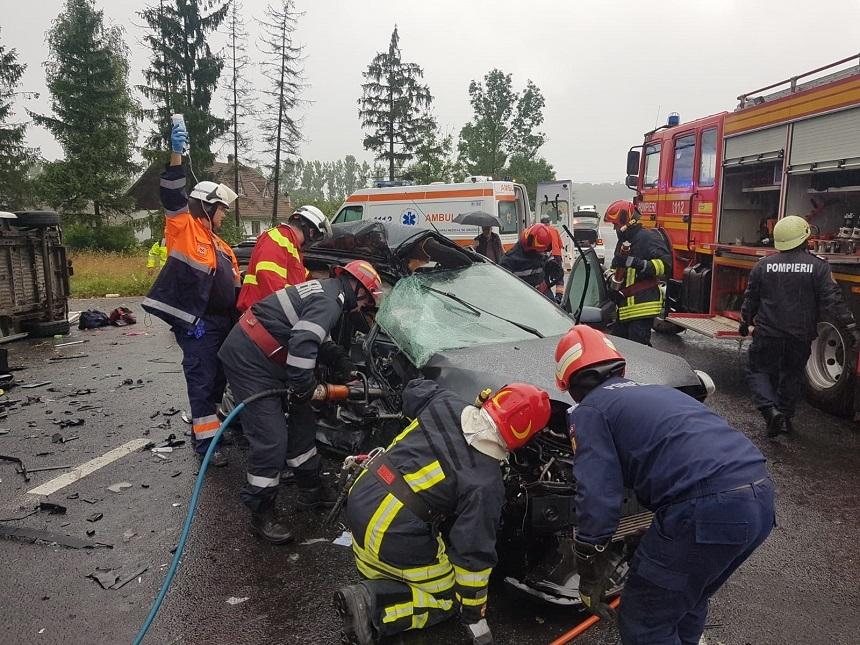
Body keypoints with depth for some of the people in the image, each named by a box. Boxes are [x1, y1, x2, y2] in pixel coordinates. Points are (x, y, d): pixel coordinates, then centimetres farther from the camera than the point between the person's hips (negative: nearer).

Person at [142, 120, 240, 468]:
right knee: (203, 381, -8)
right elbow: (172, 195, -21)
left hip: (220, 321, 9)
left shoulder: (218, 243, 21)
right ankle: (206, 443, -3)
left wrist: (237, 319, 19)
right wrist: (176, 153, -31)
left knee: (217, 379, 17)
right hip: (196, 321, -9)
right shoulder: (184, 227, -4)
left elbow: (231, 285, 23)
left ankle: (206, 428, 32)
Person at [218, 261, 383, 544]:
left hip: (263, 358, 11)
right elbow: (303, 345, -32)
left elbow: (317, 340, 23)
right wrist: (304, 388, -21)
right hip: (248, 361, -11)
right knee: (270, 439, -9)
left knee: (302, 422, 17)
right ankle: (261, 515, 5)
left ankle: (311, 490, 31)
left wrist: (341, 361, 15)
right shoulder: (330, 302, -19)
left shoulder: (326, 290, 13)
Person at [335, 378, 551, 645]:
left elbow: (414, 389, 18)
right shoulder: (486, 485, -18)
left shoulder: (444, 403, -6)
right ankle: (373, 606, -4)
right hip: (396, 540, -7)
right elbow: (474, 553, -13)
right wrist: (475, 618, 2)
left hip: (359, 500, 7)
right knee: (447, 598, 16)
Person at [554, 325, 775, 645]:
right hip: (761, 498, 9)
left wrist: (589, 574, 7)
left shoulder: (589, 410, 7)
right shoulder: (657, 392, 31)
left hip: (709, 508, -9)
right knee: (687, 602, 29)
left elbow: (597, 496, -4)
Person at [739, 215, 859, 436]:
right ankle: (785, 417, 26)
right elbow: (833, 299, -12)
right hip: (801, 335, 1)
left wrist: (745, 322, 19)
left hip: (768, 332, -1)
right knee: (792, 375, 18)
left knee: (758, 371, 9)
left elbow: (750, 299, 5)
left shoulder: (763, 265, -3)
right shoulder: (818, 266, -7)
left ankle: (771, 410, -13)